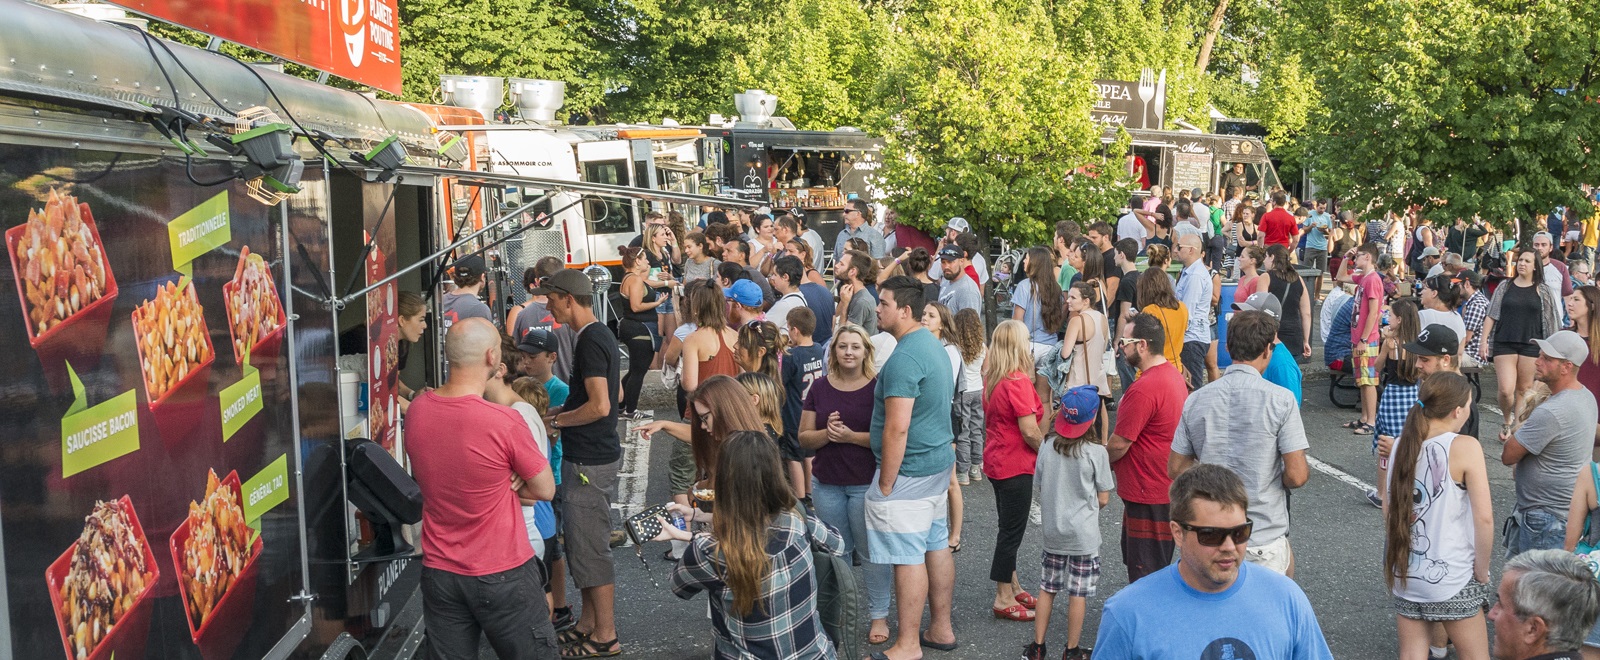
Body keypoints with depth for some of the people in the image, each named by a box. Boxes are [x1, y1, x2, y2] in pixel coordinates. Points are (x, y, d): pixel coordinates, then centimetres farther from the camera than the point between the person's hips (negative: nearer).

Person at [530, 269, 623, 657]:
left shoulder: (590, 341, -19)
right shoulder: (602, 335, 12)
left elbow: (600, 405, -26)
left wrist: (555, 420, -13)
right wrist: (564, 413, 16)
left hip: (589, 461, -10)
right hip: (596, 454, 10)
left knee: (590, 548, -1)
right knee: (581, 542, 18)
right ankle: (588, 623, 29)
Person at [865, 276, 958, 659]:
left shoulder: (903, 358, -22)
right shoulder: (933, 345, 11)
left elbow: (897, 428, -25)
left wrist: (885, 484, -17)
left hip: (909, 470, -10)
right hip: (939, 460, 10)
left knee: (908, 558, -2)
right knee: (936, 546, 16)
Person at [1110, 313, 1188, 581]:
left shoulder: (1144, 389, -26)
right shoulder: (1173, 375, 7)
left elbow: (1119, 445, -21)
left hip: (1148, 496, -10)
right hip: (1166, 487, 10)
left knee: (1145, 573, 2)